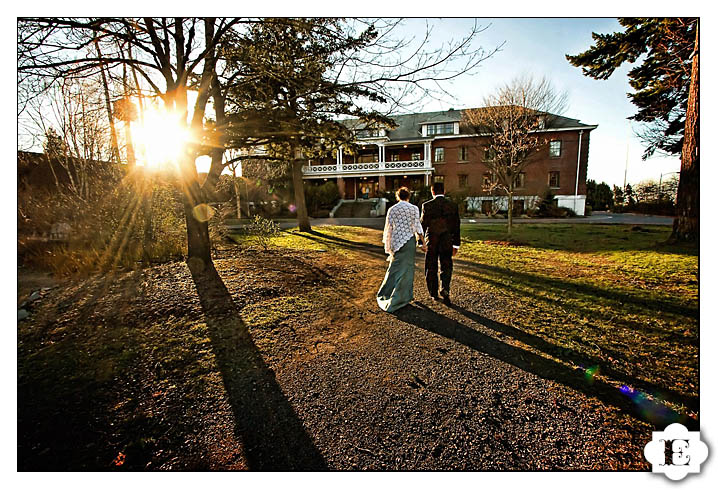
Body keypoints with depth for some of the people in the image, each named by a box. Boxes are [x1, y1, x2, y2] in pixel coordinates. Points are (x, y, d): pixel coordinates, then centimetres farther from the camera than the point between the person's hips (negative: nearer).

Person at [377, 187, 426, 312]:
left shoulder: (392, 209, 2)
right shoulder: (414, 208, -3)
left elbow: (388, 228, 3)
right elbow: (417, 226, -7)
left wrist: (387, 244, 11)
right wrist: (422, 242, -1)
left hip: (396, 241, 3)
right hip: (409, 240, -2)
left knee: (395, 267, 15)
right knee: (406, 268, 6)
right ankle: (403, 297, 12)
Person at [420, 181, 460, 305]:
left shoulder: (426, 205, -7)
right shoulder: (453, 206, -1)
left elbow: (423, 225, -3)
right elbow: (456, 226, 3)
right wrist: (456, 245, 10)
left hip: (431, 243, -1)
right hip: (447, 243, 1)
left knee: (431, 269, 12)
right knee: (446, 268, 11)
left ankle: (434, 294, 22)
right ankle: (445, 291, -7)